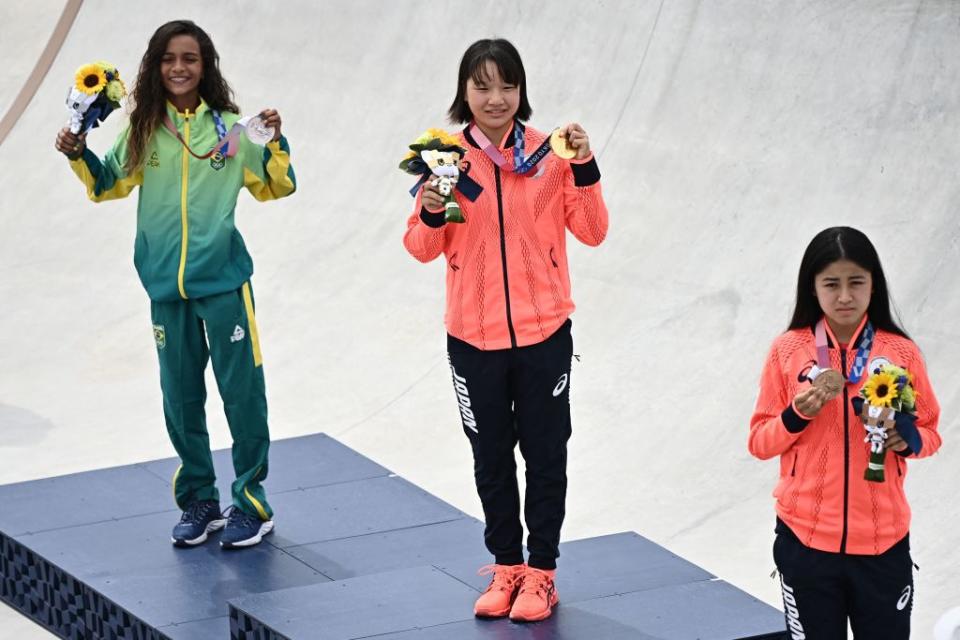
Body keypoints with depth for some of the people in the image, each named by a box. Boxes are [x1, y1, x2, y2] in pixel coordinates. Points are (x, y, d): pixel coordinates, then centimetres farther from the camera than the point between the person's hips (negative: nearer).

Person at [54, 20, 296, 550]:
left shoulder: (229, 127, -2)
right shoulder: (143, 130, 2)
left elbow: (274, 187, 5)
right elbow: (109, 184, 15)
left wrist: (275, 143, -12)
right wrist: (79, 156, -2)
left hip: (223, 280, -2)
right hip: (167, 286, 2)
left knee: (242, 391, -1)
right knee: (180, 397, 10)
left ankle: (252, 503, 9)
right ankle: (197, 501, 23)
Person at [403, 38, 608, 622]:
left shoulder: (550, 152, -5)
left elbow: (592, 232, -4)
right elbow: (424, 248, 0)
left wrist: (584, 168, -17)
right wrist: (431, 213, -20)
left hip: (543, 333, -1)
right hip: (474, 337, 1)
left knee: (545, 455, 7)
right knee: (492, 458, 12)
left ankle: (541, 571, 19)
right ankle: (506, 565, 27)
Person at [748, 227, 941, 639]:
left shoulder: (902, 353, -1)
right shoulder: (788, 351, -1)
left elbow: (929, 431, 9)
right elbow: (760, 442, 3)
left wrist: (909, 440, -13)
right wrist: (797, 416, -16)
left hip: (883, 541, 0)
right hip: (805, 539, 0)